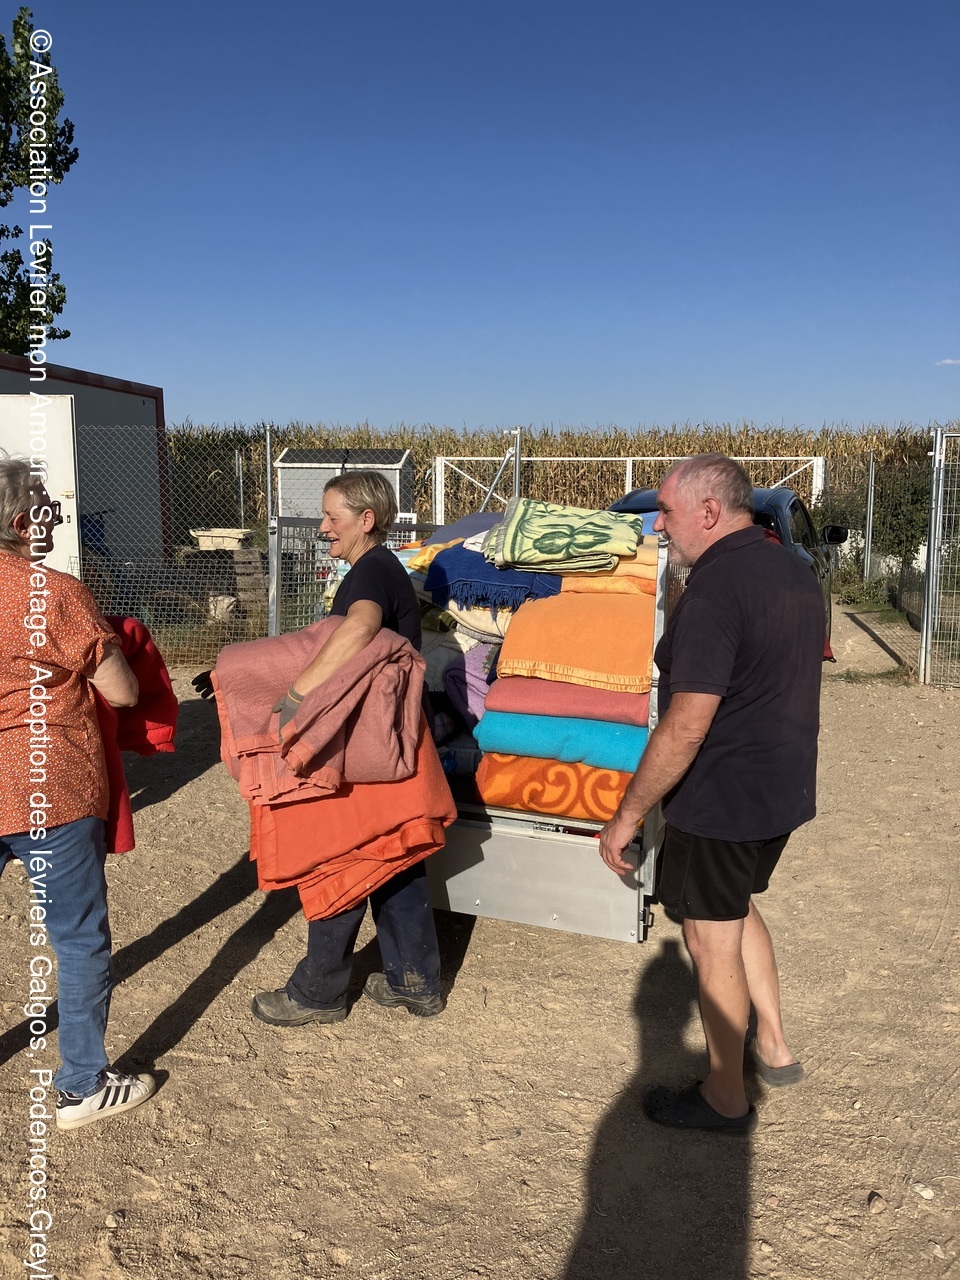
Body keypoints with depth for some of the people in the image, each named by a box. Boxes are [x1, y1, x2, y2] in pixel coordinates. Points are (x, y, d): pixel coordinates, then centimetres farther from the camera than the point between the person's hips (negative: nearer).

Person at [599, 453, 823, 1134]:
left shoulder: (714, 589, -24)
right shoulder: (797, 572, 6)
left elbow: (686, 727, -27)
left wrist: (627, 816, -18)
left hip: (721, 800, -9)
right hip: (785, 790, 10)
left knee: (712, 942, 7)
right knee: (739, 908, 28)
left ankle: (726, 1100, 25)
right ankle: (775, 1049, 39)